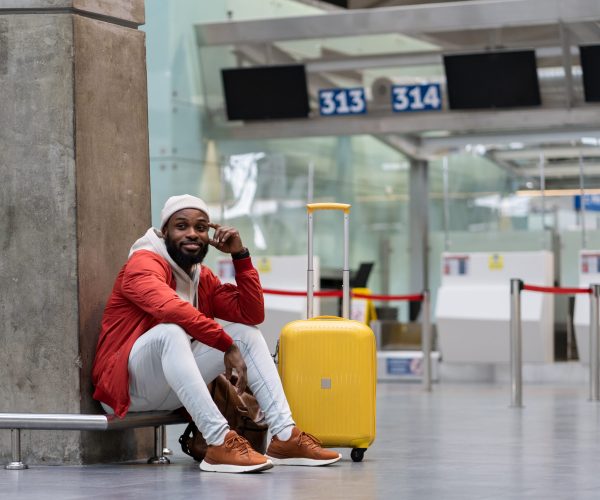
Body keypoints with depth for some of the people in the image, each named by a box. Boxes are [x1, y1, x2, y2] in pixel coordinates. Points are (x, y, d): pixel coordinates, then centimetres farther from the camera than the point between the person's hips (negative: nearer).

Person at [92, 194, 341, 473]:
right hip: (125, 385, -8)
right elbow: (169, 307, -31)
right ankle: (220, 442, -45)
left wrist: (239, 255, -2)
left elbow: (252, 314, 5)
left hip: (171, 393, 8)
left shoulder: (203, 278, 14)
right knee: (170, 330, -36)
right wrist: (228, 345, -31)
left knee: (246, 332, 1)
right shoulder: (144, 263, -11)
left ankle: (285, 436, -15)